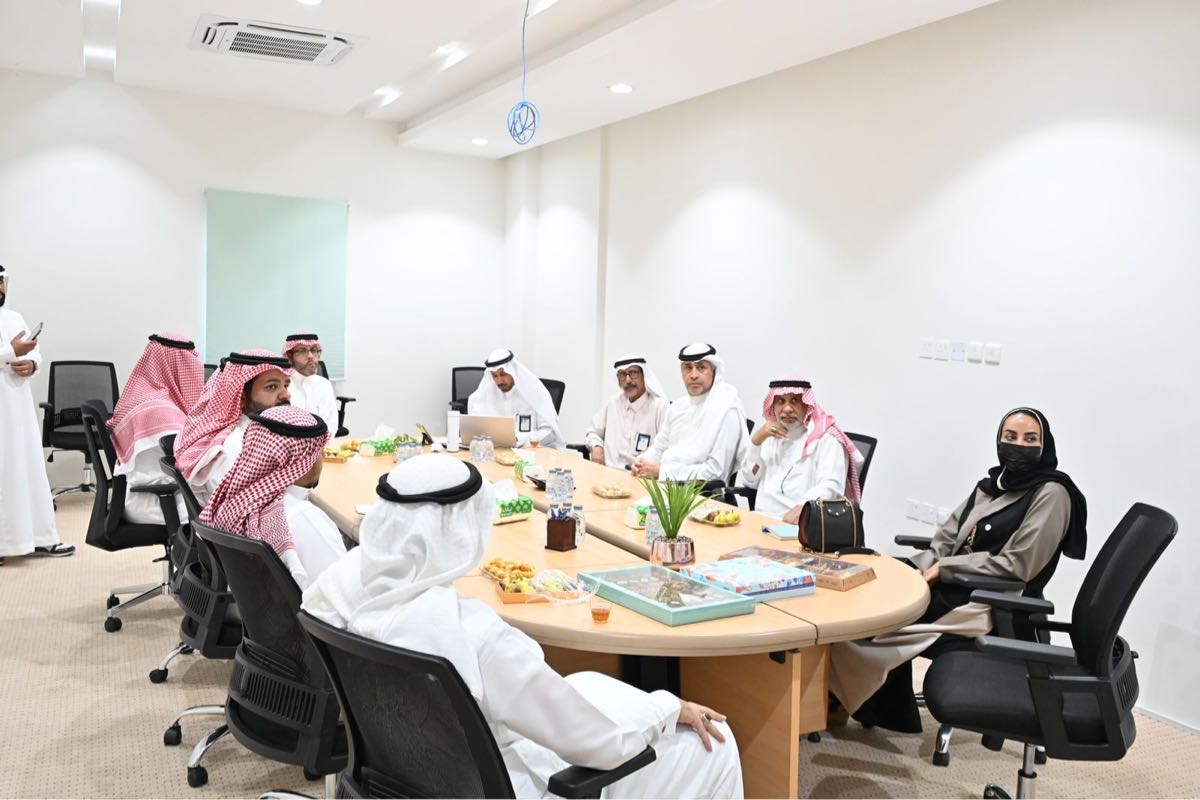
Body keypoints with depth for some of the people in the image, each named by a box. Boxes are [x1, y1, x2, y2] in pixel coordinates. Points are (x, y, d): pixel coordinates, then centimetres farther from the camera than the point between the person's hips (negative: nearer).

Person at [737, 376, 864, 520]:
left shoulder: (825, 437, 1)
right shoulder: (769, 434, 21)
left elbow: (830, 486, -14)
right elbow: (748, 481, 16)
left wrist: (802, 508, -32)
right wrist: (756, 441, 3)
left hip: (802, 524, -4)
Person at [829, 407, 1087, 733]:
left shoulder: (1051, 494, -9)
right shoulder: (992, 485, 13)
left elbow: (1016, 566, -15)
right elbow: (945, 540, 12)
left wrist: (943, 570, -14)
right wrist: (924, 571, -8)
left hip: (992, 606, -7)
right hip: (958, 590, 7)